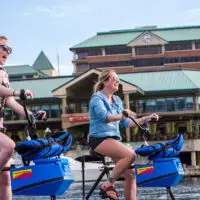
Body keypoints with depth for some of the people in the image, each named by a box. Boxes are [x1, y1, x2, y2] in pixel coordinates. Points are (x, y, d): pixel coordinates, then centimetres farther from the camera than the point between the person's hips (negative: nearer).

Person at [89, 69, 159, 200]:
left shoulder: (117, 100, 18)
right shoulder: (97, 97, -3)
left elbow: (126, 123, 17)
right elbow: (104, 116, -22)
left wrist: (146, 118, 8)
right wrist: (121, 116, -39)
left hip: (114, 139, 7)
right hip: (100, 139, -7)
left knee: (130, 174, -4)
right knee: (130, 154, -29)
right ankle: (109, 185, -18)